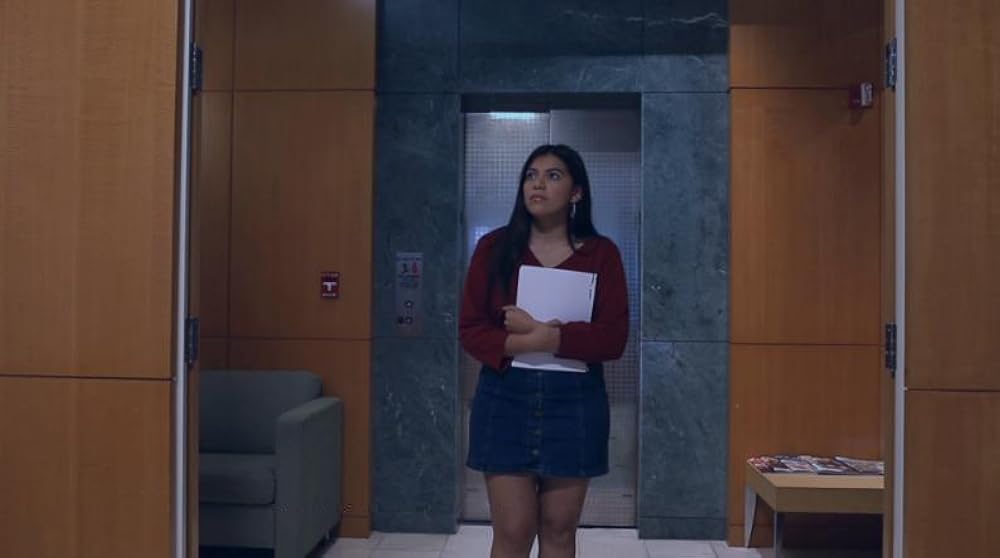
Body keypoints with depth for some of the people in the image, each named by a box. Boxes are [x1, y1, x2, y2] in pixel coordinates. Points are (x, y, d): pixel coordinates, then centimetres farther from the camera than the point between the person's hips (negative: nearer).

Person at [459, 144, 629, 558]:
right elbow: (470, 329, -2)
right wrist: (520, 343, -19)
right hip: (505, 400, 0)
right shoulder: (494, 247, 2)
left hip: (574, 402, 1)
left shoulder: (601, 253, 1)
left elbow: (613, 337, -7)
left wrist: (543, 332, -17)